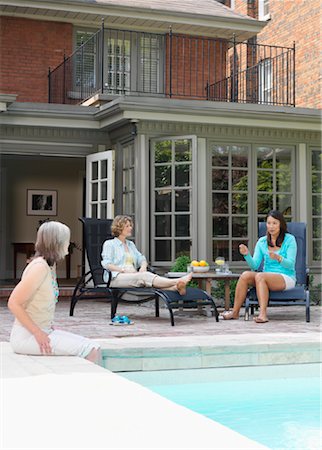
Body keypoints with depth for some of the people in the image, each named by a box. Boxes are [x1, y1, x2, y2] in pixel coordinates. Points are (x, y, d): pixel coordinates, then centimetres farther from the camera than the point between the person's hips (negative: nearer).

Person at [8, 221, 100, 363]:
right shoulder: (40, 267, -17)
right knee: (90, 351, -18)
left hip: (44, 331, 9)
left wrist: (50, 327, 10)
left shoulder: (50, 266, 12)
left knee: (94, 348, -1)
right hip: (26, 336, -9)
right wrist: (38, 333, -18)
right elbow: (13, 303, -20)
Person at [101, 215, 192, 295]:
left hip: (133, 276, 5)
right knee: (145, 276, -33)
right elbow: (107, 264, -4)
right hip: (116, 277, -5)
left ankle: (176, 287, -59)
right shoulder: (109, 244, 10)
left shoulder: (131, 244, 29)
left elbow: (141, 259, 20)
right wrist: (124, 270, -17)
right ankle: (177, 281, -52)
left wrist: (143, 266, -5)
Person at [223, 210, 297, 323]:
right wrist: (247, 255, -15)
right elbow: (254, 266, 3)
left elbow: (290, 264, -10)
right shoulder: (262, 241, 10)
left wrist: (278, 258, -30)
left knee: (260, 276, -33)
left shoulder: (289, 239, -1)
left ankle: (263, 314, -41)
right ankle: (235, 312, -19)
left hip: (286, 278, -4)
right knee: (245, 275, -24)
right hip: (267, 277, 4)